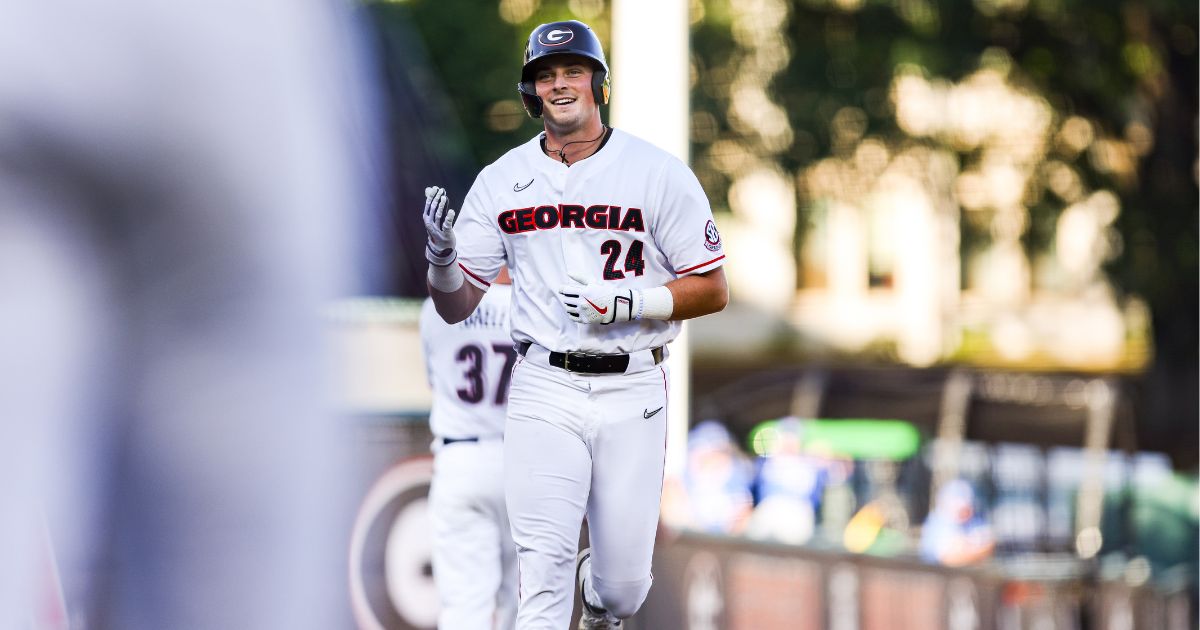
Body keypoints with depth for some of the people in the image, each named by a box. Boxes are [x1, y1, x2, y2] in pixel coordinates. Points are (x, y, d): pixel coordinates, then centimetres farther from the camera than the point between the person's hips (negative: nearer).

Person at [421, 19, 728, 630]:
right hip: (544, 391, 1)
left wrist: (624, 303, -16)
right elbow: (457, 305, 7)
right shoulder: (501, 181, 6)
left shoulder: (659, 172, -1)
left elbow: (713, 290, -1)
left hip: (632, 394, -1)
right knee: (543, 565, -13)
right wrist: (441, 257, -15)